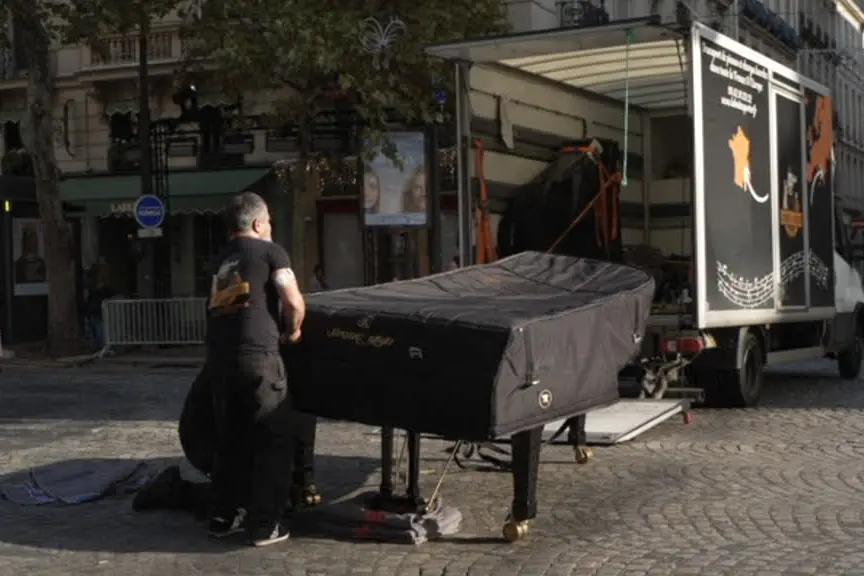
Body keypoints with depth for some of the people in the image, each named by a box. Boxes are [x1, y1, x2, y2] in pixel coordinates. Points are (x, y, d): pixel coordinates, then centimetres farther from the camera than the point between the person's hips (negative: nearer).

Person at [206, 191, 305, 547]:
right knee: (273, 440, 2)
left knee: (229, 439, 17)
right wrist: (293, 331, 11)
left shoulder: (220, 260, 23)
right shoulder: (269, 251, 3)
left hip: (218, 354, 7)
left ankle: (224, 517, 23)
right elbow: (294, 302, -6)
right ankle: (263, 525, 1)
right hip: (256, 353, -7)